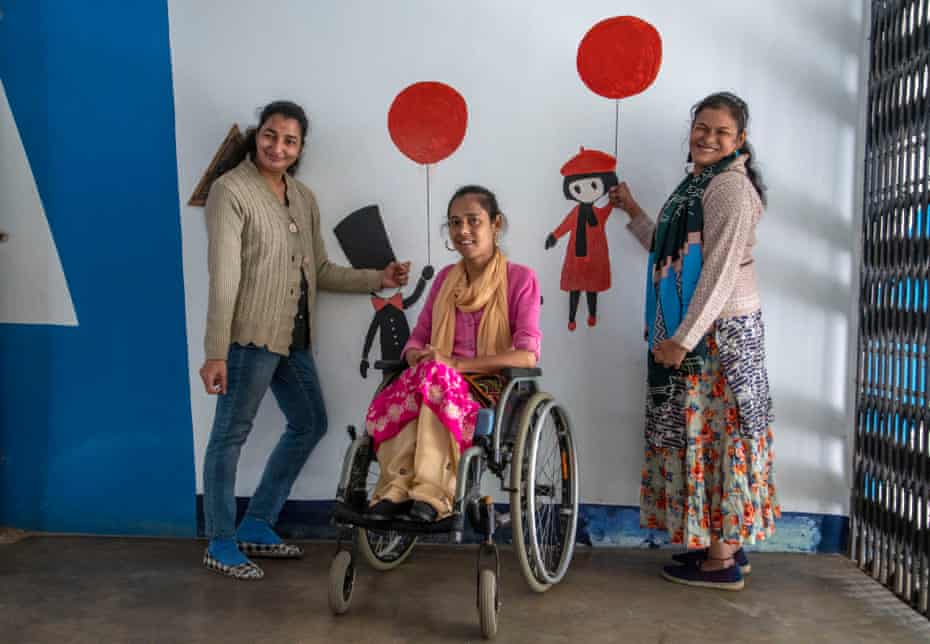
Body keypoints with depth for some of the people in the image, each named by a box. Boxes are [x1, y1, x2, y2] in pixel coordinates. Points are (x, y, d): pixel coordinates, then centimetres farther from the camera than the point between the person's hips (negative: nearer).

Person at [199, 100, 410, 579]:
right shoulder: (231, 190, -8)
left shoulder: (304, 198, 13)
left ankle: (256, 526, 28)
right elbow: (223, 278, -16)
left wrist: (377, 280, 6)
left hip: (293, 336, 8)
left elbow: (320, 270, 15)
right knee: (230, 435, 2)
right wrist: (215, 352, -19)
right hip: (250, 336, -8)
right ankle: (220, 544, 18)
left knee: (310, 423, 15)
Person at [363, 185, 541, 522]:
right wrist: (419, 359, -12)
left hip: (493, 393, -4)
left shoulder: (520, 279, 0)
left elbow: (527, 355, -12)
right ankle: (398, 489, -31)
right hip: (441, 385, 4)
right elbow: (417, 340, 14)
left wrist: (457, 364, -20)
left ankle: (430, 493, -35)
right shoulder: (445, 278, 16)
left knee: (435, 380, -36)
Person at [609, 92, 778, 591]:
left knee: (718, 435, -2)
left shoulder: (729, 185, -13)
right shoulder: (701, 183, 17)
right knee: (707, 434, 13)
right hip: (696, 330, 9)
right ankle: (726, 544, 25)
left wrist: (683, 339, -20)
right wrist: (633, 213, 16)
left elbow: (721, 271, -19)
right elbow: (672, 253, 18)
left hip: (720, 330, -9)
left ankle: (721, 561, 10)